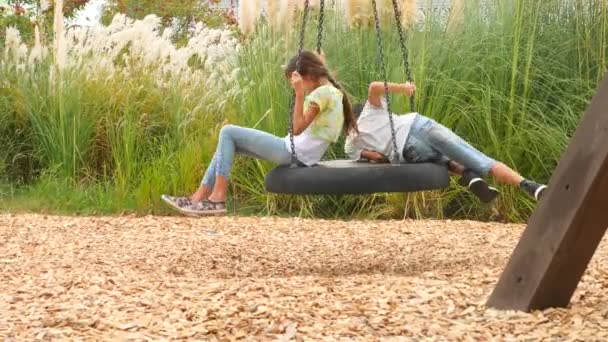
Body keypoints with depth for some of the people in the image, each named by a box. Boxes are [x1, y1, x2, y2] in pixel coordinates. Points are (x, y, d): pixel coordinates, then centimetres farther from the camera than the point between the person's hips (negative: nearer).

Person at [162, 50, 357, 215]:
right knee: (229, 142, 12)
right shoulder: (333, 92, 13)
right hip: (296, 153, 10)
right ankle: (200, 197, 5)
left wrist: (299, 93, -26)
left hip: (295, 154, -10)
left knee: (228, 132, -8)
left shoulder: (322, 93, -15)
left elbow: (298, 128, -21)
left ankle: (219, 195, -9)